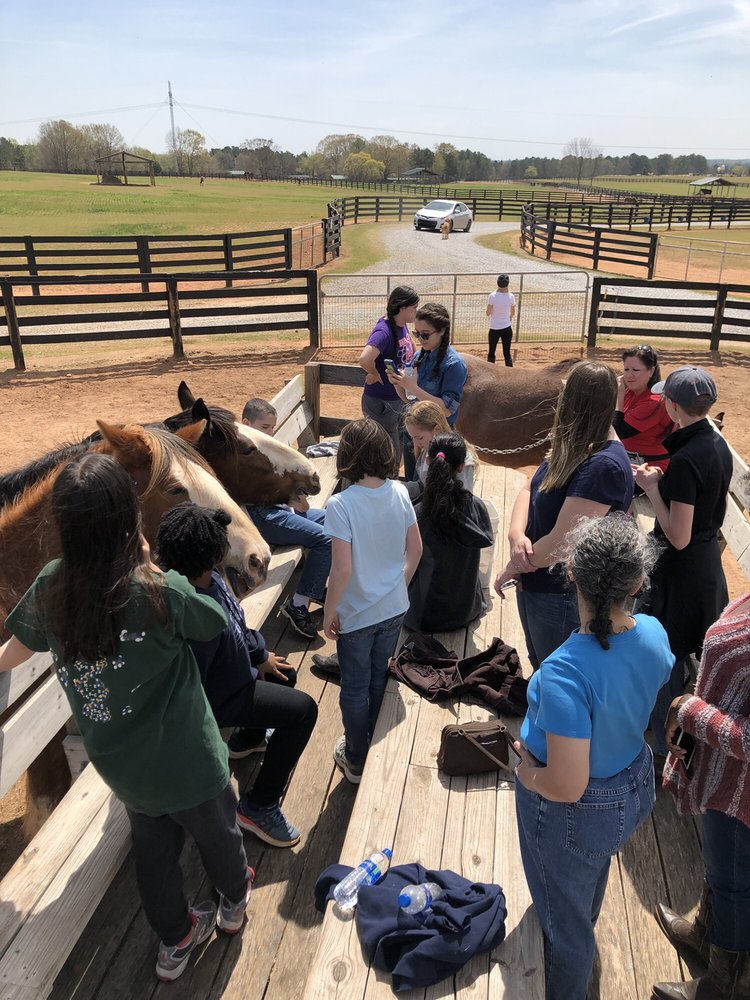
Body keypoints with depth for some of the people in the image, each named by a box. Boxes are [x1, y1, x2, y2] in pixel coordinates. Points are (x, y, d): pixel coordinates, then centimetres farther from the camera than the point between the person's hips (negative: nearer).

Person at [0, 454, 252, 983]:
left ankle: (175, 941, 50)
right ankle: (234, 900, 55)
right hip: (184, 760, -4)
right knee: (217, 830, 26)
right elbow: (215, 621, -11)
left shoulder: (50, 588, -17)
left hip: (117, 764, 4)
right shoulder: (161, 593, -33)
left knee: (153, 844, 28)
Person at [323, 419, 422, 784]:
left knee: (355, 688, 15)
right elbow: (415, 549, -1)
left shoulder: (341, 504, -25)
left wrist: (328, 612, -11)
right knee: (380, 678, 24)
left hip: (356, 616, -5)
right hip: (394, 608, 5)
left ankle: (357, 760, 34)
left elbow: (342, 569, -25)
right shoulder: (399, 493, -10)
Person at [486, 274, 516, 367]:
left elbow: (488, 313, -8)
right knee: (507, 353, 6)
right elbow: (513, 312, 9)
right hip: (507, 328, 2)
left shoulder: (492, 296, -13)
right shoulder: (511, 296, -5)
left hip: (494, 329, -2)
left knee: (491, 353, 12)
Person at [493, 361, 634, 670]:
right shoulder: (574, 448, 0)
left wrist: (511, 569, -15)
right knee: (539, 668, 29)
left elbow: (561, 542, -30)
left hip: (563, 596, -8)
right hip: (534, 582, 8)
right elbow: (528, 490, 2)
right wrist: (516, 534, -18)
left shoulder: (603, 466, -30)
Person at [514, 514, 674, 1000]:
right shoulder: (654, 633, -19)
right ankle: (584, 937, 69)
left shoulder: (564, 672, -41)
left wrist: (527, 773, -16)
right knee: (594, 873, 38)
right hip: (635, 786, 7)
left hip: (575, 814, -7)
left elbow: (566, 787, -35)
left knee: (564, 915, 23)